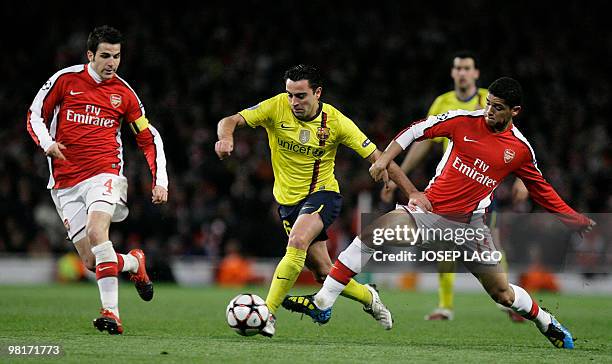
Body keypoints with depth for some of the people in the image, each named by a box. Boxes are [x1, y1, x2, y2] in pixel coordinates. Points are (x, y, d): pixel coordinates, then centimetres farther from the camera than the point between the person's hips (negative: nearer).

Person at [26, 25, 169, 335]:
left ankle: (111, 313, -32)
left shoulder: (123, 93, 6)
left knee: (96, 231, -31)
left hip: (104, 174, -2)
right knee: (90, 260, -5)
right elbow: (35, 115, 9)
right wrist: (47, 142, -12)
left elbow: (149, 139, 14)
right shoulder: (66, 79, 2)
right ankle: (133, 263, 27)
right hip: (65, 184, 2)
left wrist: (160, 181, 4)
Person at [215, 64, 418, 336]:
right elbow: (230, 121, -19)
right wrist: (226, 136, -44)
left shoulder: (335, 121, -13)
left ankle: (268, 313, -26)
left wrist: (413, 193, -14)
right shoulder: (276, 107, -12)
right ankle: (369, 297, 33)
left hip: (323, 194, -3)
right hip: (287, 199, 3)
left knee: (297, 242, -32)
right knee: (323, 273, 4)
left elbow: (377, 158, -9)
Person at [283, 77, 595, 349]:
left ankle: (546, 323, 33)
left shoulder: (521, 149, 0)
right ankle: (322, 303, -14)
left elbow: (540, 190, 14)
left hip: (470, 224, 0)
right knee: (370, 233, -19)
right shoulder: (465, 121, -5)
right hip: (429, 210, 0)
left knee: (502, 293, 1)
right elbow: (417, 130, -2)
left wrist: (574, 219, 10)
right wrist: (384, 159, -11)